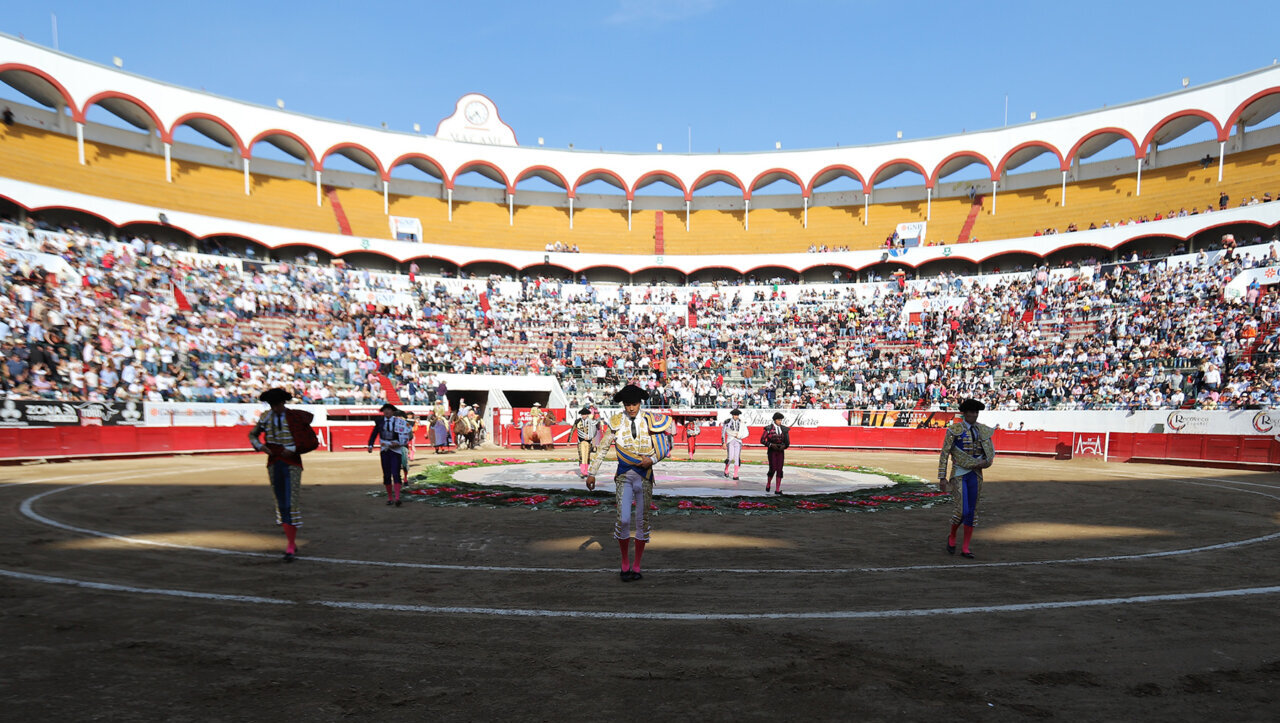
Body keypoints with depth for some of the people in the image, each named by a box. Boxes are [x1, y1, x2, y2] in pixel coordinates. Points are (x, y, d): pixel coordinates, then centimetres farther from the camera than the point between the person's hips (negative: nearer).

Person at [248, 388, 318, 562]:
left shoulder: (295, 417, -7)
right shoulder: (266, 417, 4)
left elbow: (313, 442, -5)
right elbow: (253, 434, 18)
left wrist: (293, 449, -16)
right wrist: (260, 445, -3)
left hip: (292, 464, -4)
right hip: (274, 464, 4)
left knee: (291, 503, -10)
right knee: (281, 504, 9)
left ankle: (290, 547, -8)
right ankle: (292, 542, 21)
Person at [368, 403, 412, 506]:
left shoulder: (398, 422, -6)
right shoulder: (380, 421, 3)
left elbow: (406, 434, -3)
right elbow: (374, 433, 10)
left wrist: (398, 443, -14)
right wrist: (370, 445, -1)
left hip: (395, 450, -3)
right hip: (384, 450, 4)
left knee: (396, 474, -13)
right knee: (386, 475, 8)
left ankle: (397, 498, -18)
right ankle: (390, 498, 19)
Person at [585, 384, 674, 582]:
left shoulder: (650, 421, -1)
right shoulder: (615, 422, 0)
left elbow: (666, 447, 6)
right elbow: (602, 448, 5)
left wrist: (652, 459, -10)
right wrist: (591, 473, 5)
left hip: (645, 475, 1)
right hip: (624, 476, -1)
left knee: (642, 521, 6)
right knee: (623, 519, -11)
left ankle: (637, 565, 20)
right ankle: (625, 564, 9)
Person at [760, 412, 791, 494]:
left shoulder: (784, 429, 7)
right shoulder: (768, 429, -4)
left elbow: (787, 442, 12)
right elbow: (762, 440, -4)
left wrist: (784, 446, -9)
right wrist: (771, 445, -15)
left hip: (781, 451, 3)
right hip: (772, 451, -3)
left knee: (779, 470, -2)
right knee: (773, 469, -8)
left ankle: (777, 490, 2)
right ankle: (768, 484, 19)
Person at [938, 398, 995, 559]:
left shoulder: (983, 431, 6)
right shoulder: (954, 430, -7)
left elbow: (991, 452, 14)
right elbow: (944, 455, -7)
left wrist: (985, 462, -8)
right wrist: (942, 478, -10)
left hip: (975, 475, 5)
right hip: (958, 475, -4)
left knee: (972, 511, 5)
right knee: (961, 511, -11)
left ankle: (965, 548, 13)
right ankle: (952, 536, 18)